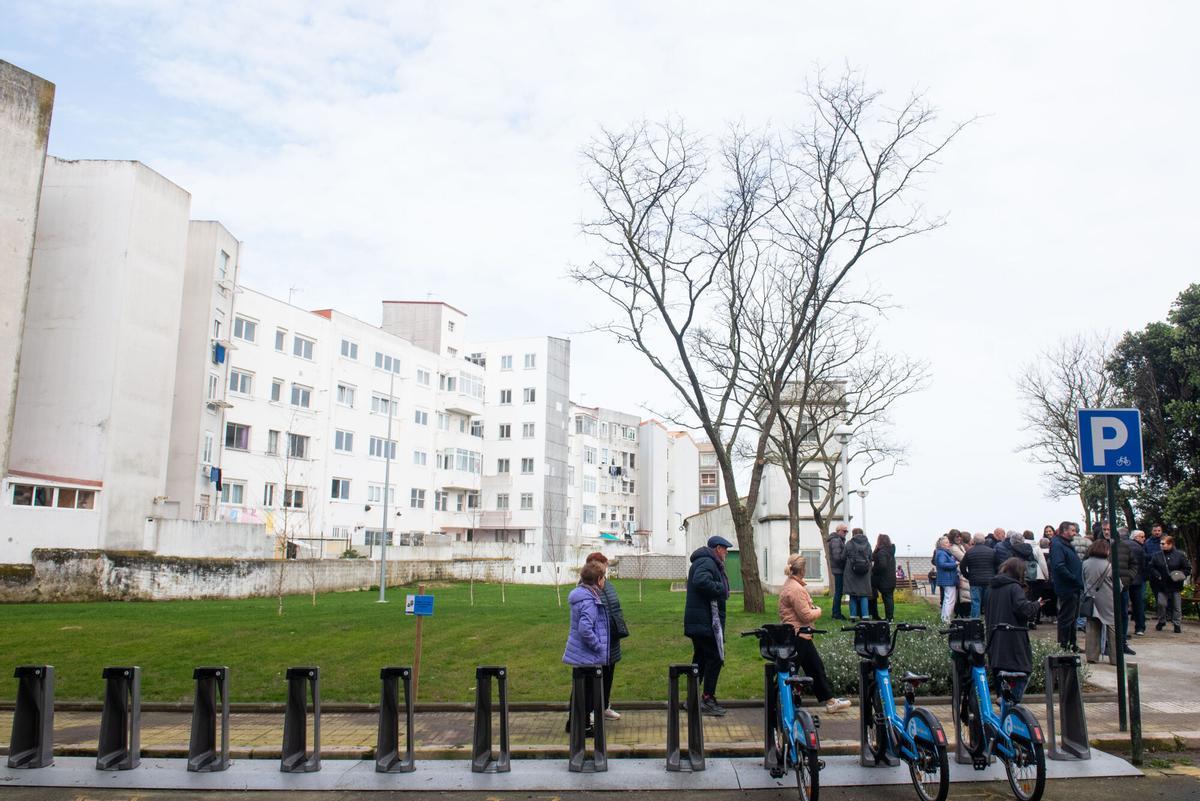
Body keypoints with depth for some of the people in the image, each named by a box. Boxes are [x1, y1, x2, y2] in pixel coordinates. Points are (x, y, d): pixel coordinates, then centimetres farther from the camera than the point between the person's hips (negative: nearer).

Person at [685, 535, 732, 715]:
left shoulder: (701, 561, 20)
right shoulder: (707, 562, -14)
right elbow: (701, 581, -32)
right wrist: (721, 589, -20)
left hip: (697, 621, 11)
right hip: (707, 621, -11)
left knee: (700, 658, 15)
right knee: (715, 658, -5)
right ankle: (708, 699, -1)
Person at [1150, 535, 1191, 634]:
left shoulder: (1179, 555, -4)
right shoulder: (1157, 555, 2)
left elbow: (1188, 569, 2)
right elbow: (1151, 567, 8)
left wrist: (1181, 575, -13)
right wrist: (1157, 576, -7)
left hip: (1176, 586, -1)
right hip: (1162, 585, 1)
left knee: (1177, 606, 4)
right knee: (1161, 603, -4)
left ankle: (1177, 624, 16)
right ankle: (1161, 621, 16)